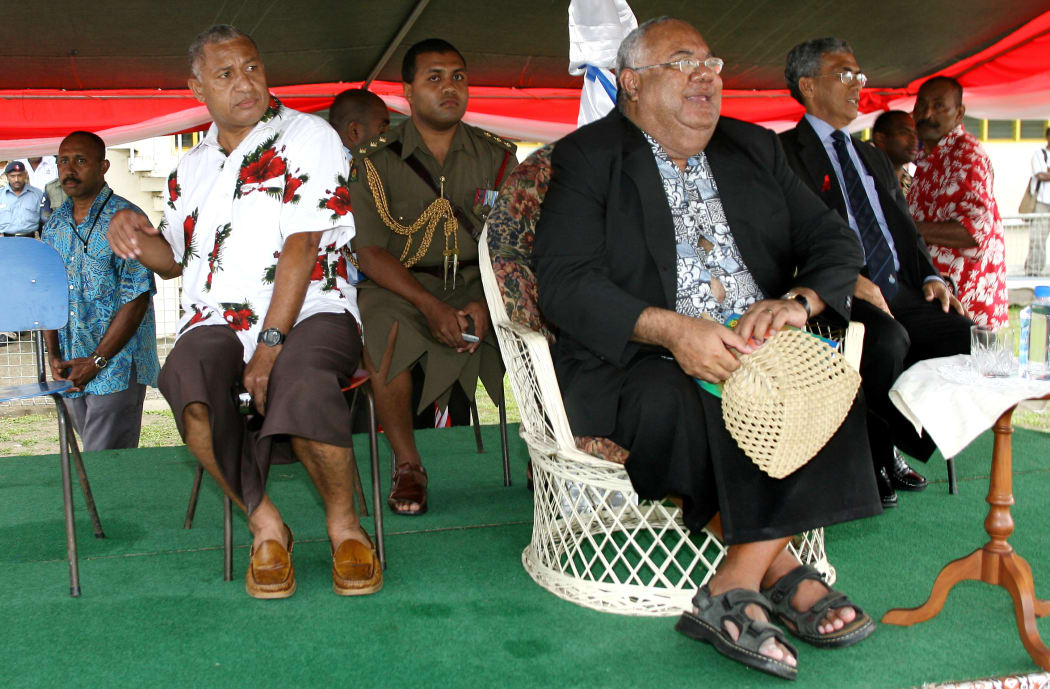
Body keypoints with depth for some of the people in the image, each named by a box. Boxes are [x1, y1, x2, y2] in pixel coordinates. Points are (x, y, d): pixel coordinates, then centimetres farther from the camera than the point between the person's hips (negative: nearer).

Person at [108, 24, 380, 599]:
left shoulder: (306, 136, 1)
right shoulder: (191, 167, 20)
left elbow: (301, 245, -10)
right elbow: (176, 257, 29)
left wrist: (269, 345, -19)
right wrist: (139, 239, 3)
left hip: (308, 312, -4)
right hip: (218, 320, 4)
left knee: (301, 384, -38)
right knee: (187, 380, -32)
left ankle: (344, 522, -12)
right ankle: (264, 524, -13)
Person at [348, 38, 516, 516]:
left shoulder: (496, 155, 8)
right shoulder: (376, 161, 2)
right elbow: (370, 252, -7)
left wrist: (486, 303, -18)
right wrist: (431, 306, -22)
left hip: (481, 282, 2)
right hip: (401, 285, -2)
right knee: (383, 329, -34)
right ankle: (407, 465, -16)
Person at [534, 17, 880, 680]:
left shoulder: (755, 149, 19)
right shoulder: (587, 158, 3)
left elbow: (835, 240, 13)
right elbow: (565, 283, -10)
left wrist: (799, 300, -11)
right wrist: (671, 329, -25)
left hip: (760, 351, 4)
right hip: (635, 364, -3)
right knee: (673, 403, -35)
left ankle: (734, 589, -21)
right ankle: (780, 570, -15)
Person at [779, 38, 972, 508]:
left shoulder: (874, 159, 28)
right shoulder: (785, 152, 2)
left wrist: (930, 276, 7)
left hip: (900, 293, 7)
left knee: (970, 338, -16)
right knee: (888, 341, -35)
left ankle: (900, 447, 0)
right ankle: (877, 456, -10)